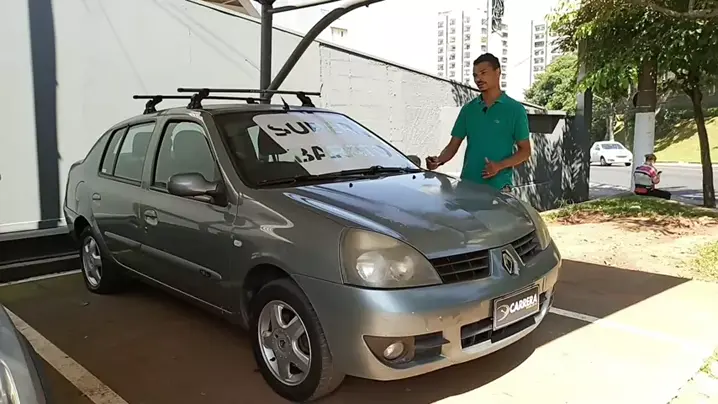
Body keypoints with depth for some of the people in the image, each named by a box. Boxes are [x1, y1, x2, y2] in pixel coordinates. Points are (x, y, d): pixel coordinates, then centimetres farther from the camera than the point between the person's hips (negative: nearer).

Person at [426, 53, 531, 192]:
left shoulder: (515, 109, 0)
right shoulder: (468, 109, 10)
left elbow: (525, 151, -1)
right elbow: (453, 145, 9)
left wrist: (500, 166, -17)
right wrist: (438, 161, -11)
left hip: (498, 186, -3)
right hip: (467, 184, 3)